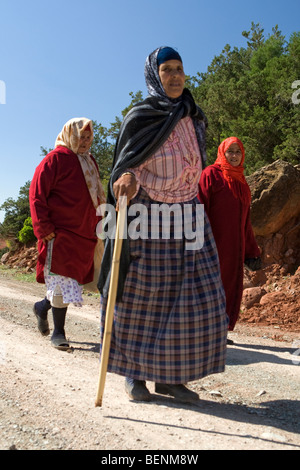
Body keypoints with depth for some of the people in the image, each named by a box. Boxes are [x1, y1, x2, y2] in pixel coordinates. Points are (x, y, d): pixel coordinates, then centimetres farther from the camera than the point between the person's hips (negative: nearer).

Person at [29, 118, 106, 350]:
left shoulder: (90, 162, 19)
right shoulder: (55, 159, -5)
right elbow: (37, 195, -9)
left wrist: (97, 227, 15)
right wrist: (44, 229, -15)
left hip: (85, 235, 8)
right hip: (60, 234, -7)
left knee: (75, 280, 11)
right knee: (62, 281, -4)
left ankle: (43, 306, 34)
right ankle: (58, 332, 10)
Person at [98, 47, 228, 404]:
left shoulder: (194, 120, 14)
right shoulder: (140, 118, -2)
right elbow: (127, 166, -4)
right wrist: (128, 179, -27)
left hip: (188, 218, 5)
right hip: (148, 220, -5)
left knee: (195, 299, 1)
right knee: (141, 298, 0)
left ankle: (170, 376, 13)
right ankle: (134, 372, 18)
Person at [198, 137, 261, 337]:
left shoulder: (241, 181, 17)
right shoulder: (210, 174, -3)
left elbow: (245, 219, 19)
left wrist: (252, 250, 15)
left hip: (234, 244, 7)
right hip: (214, 242, -7)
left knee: (230, 286, 9)